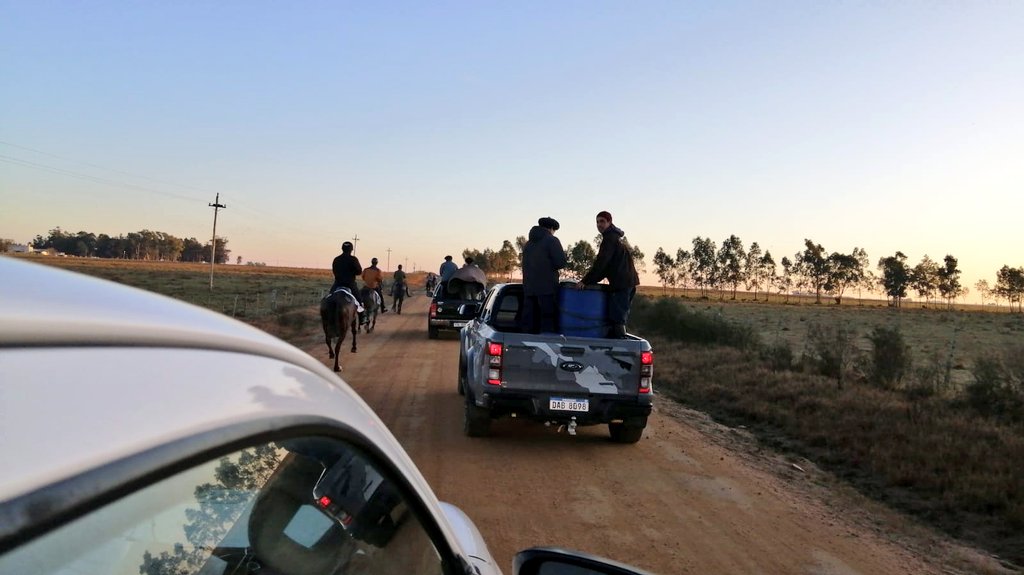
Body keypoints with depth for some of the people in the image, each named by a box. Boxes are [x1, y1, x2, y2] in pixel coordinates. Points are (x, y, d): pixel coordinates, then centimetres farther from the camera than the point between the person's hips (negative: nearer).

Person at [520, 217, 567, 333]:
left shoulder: (528, 243, 19)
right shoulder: (552, 241, -4)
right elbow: (560, 263, -9)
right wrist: (563, 254, 10)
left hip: (528, 288, 6)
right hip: (547, 288, -6)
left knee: (528, 324, 5)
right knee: (547, 322, -5)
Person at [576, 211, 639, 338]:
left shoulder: (610, 238, -9)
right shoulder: (615, 237, 23)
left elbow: (600, 263, -17)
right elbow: (607, 265, 26)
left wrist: (585, 281, -15)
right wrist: (590, 280, 20)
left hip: (621, 283, -10)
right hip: (629, 282, 10)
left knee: (616, 318, -12)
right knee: (620, 319, 12)